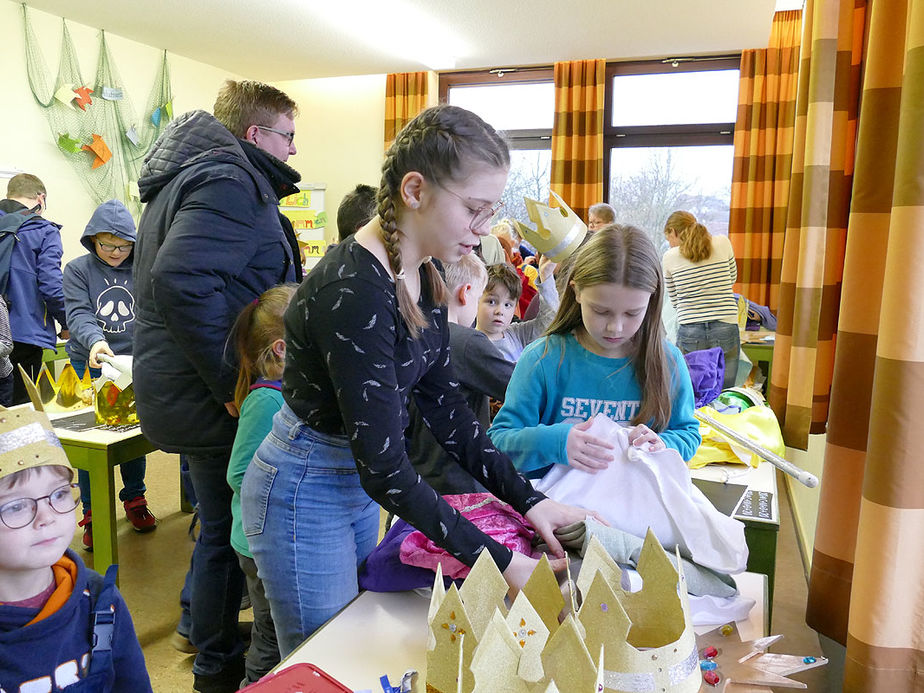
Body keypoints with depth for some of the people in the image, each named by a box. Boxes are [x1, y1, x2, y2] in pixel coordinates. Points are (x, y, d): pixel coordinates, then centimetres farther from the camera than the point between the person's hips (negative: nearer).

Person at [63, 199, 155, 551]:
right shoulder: (78, 269, 0)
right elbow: (78, 314, -11)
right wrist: (95, 341, -31)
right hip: (89, 367, -1)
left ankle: (134, 500, 30)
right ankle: (92, 515, 17)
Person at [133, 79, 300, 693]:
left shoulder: (189, 176, 16)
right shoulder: (230, 181, -18)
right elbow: (180, 281, -34)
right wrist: (233, 385, -27)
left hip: (189, 387, 10)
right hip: (213, 400, -10)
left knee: (220, 517, 25)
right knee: (229, 527, 7)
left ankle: (199, 622, 45)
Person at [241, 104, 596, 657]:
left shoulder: (423, 275, -3)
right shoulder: (354, 293, -30)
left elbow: (442, 402, 1)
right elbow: (383, 466, -28)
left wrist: (527, 499, -4)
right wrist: (499, 562, -24)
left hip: (360, 482, 8)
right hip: (306, 493, -8)